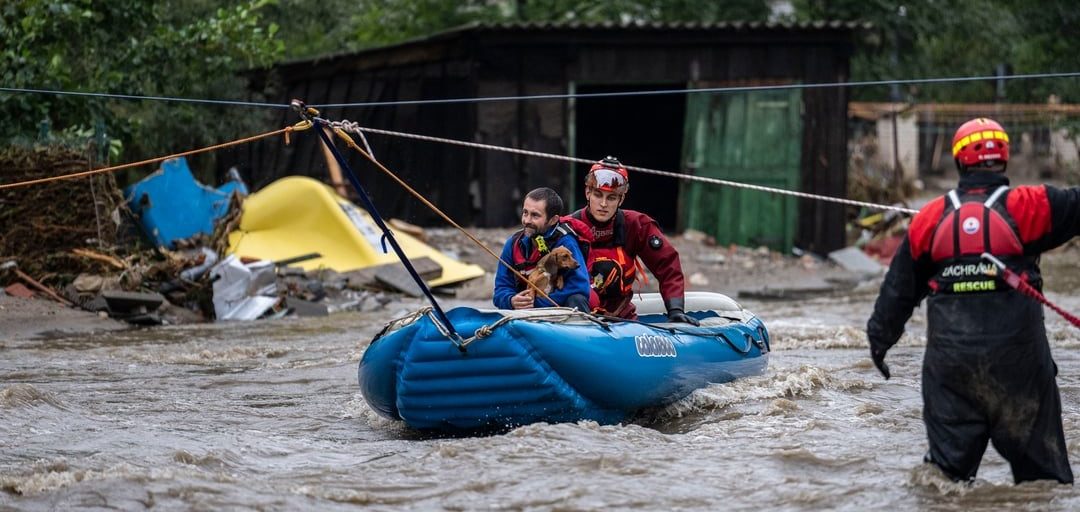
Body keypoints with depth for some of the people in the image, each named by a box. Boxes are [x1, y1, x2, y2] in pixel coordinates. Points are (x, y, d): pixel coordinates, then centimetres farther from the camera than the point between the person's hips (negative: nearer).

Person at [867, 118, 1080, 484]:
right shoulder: (1029, 206, -7)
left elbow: (899, 286, 12)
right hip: (1016, 356, -2)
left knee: (949, 453, 10)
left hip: (949, 356, 2)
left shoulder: (930, 218, 5)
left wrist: (880, 337, 24)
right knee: (1037, 456, 8)